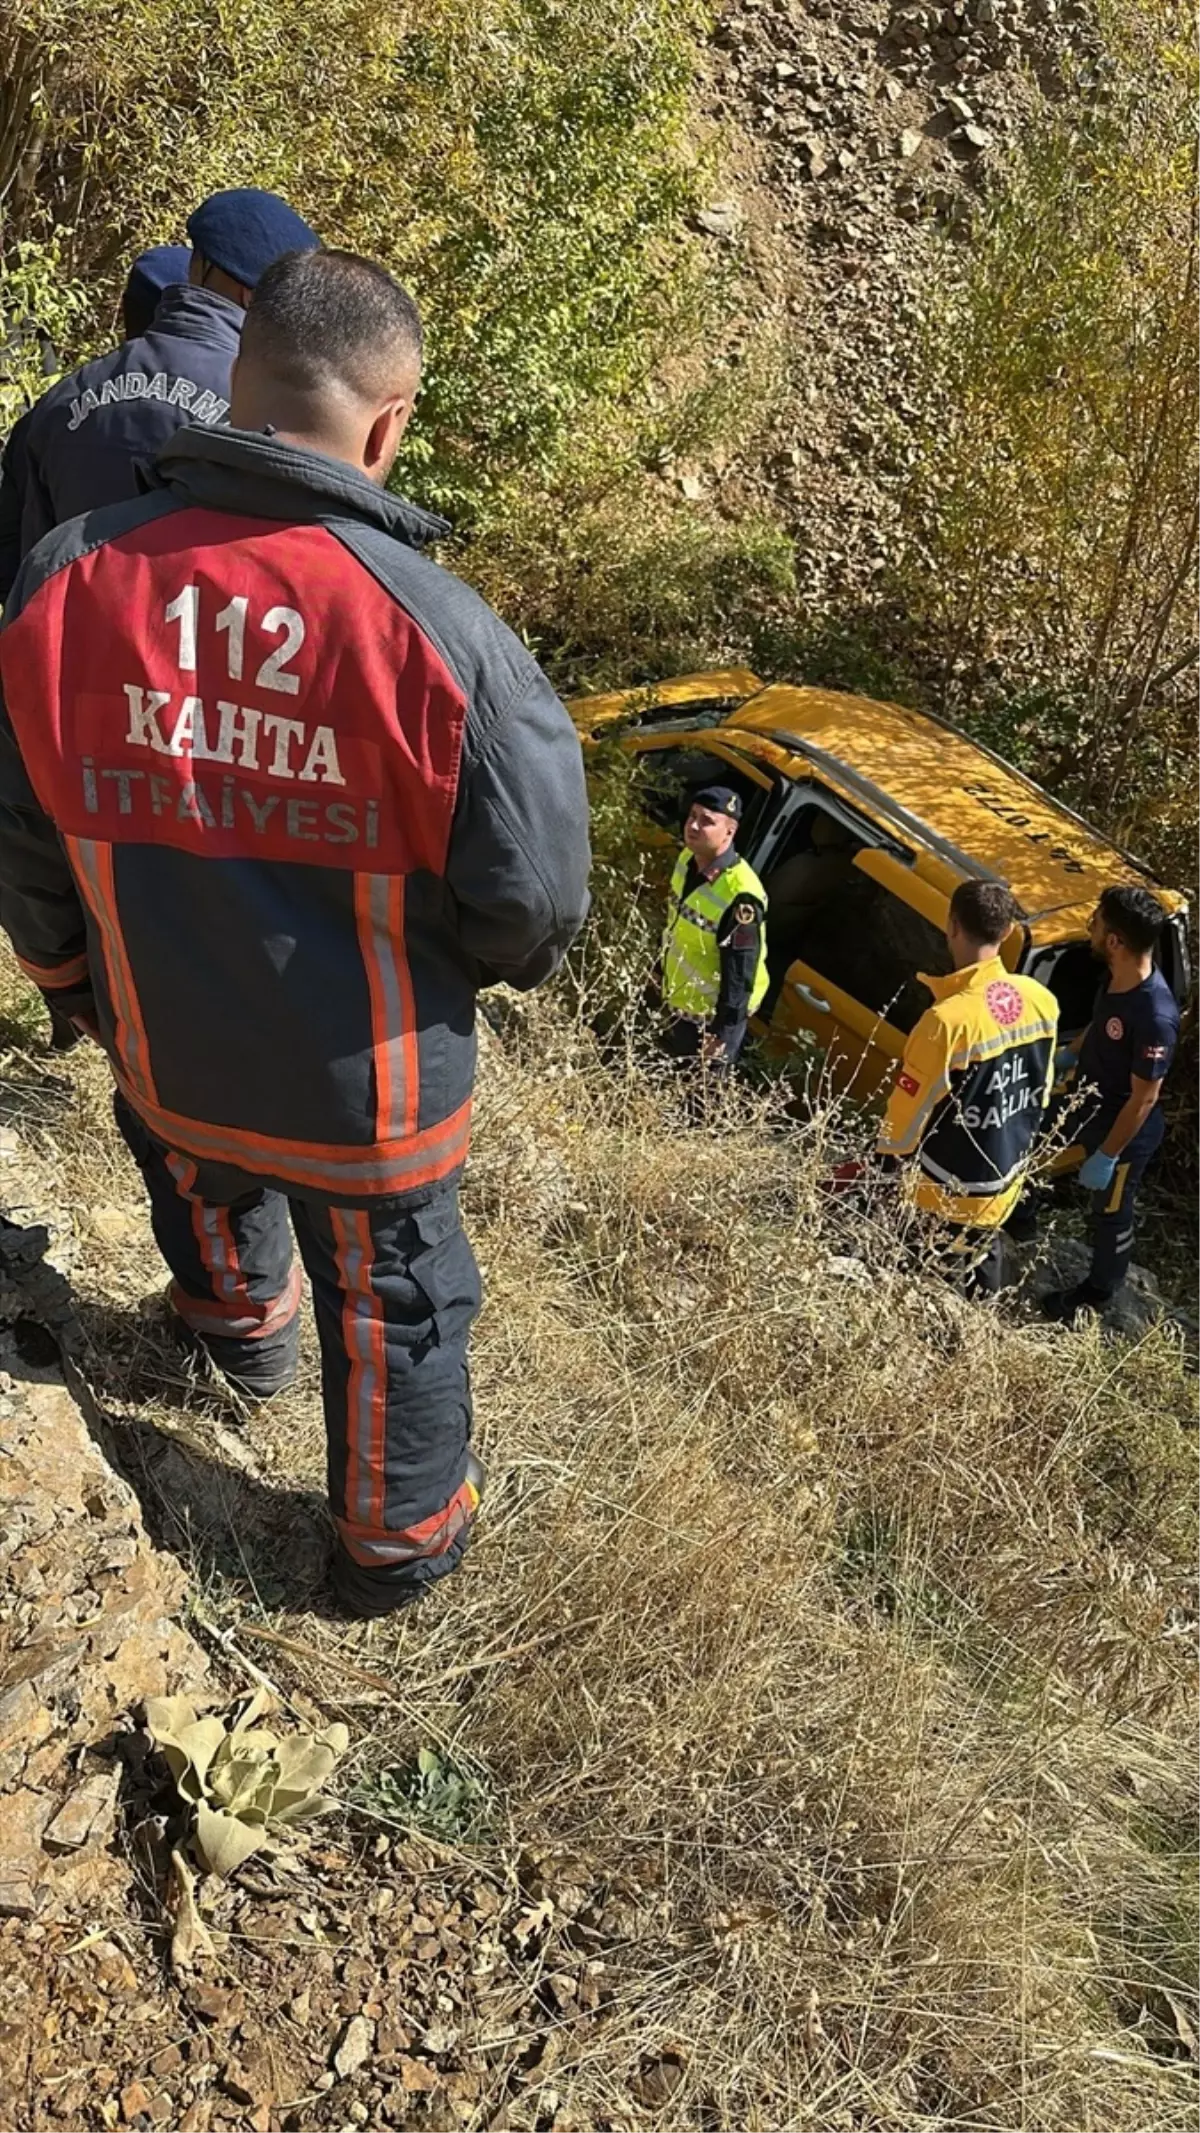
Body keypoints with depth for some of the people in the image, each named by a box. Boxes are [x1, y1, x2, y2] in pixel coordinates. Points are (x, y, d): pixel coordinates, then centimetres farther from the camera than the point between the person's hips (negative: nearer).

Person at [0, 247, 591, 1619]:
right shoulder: (437, 633, -27)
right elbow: (529, 899, -18)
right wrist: (502, 960, 6)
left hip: (164, 1058, 3)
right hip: (369, 1092, -3)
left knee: (211, 1202, 36)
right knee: (390, 1311, 21)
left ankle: (243, 1333, 67)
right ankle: (398, 1542, 44)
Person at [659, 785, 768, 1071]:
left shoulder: (740, 896, -34)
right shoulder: (688, 858, -7)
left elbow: (740, 975, -27)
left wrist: (722, 1033, -21)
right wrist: (664, 977, 20)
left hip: (712, 1015, -8)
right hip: (681, 1003, 8)